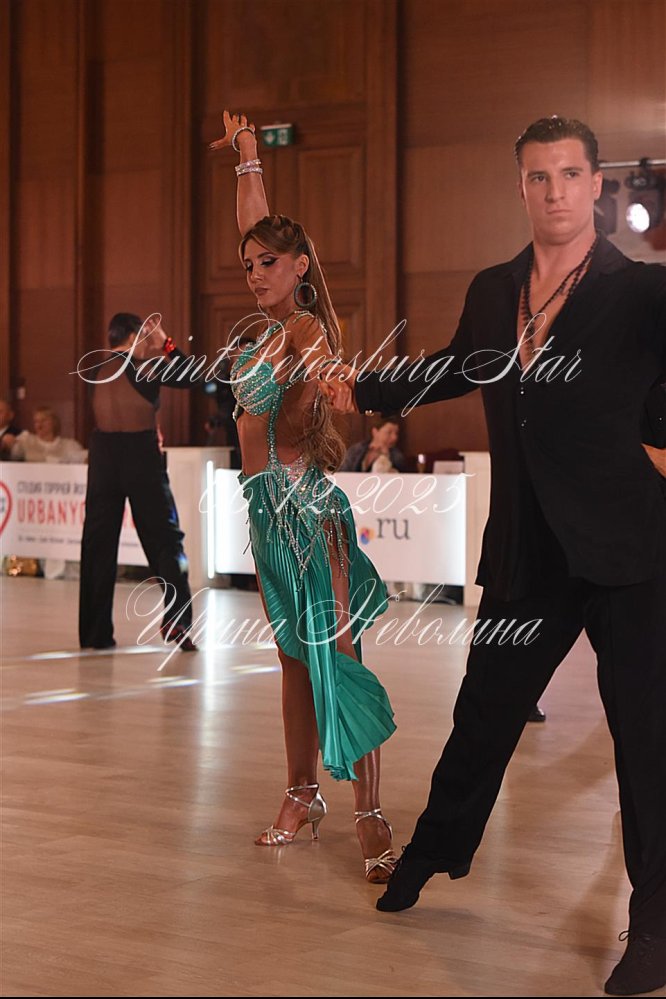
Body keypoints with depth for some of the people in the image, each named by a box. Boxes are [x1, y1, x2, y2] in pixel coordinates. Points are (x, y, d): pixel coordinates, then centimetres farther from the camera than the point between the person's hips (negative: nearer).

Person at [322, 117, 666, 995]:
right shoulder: (492, 292, 8)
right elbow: (457, 368, 26)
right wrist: (364, 389, 27)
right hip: (529, 554, 5)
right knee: (484, 712, 18)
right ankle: (435, 850, 42)